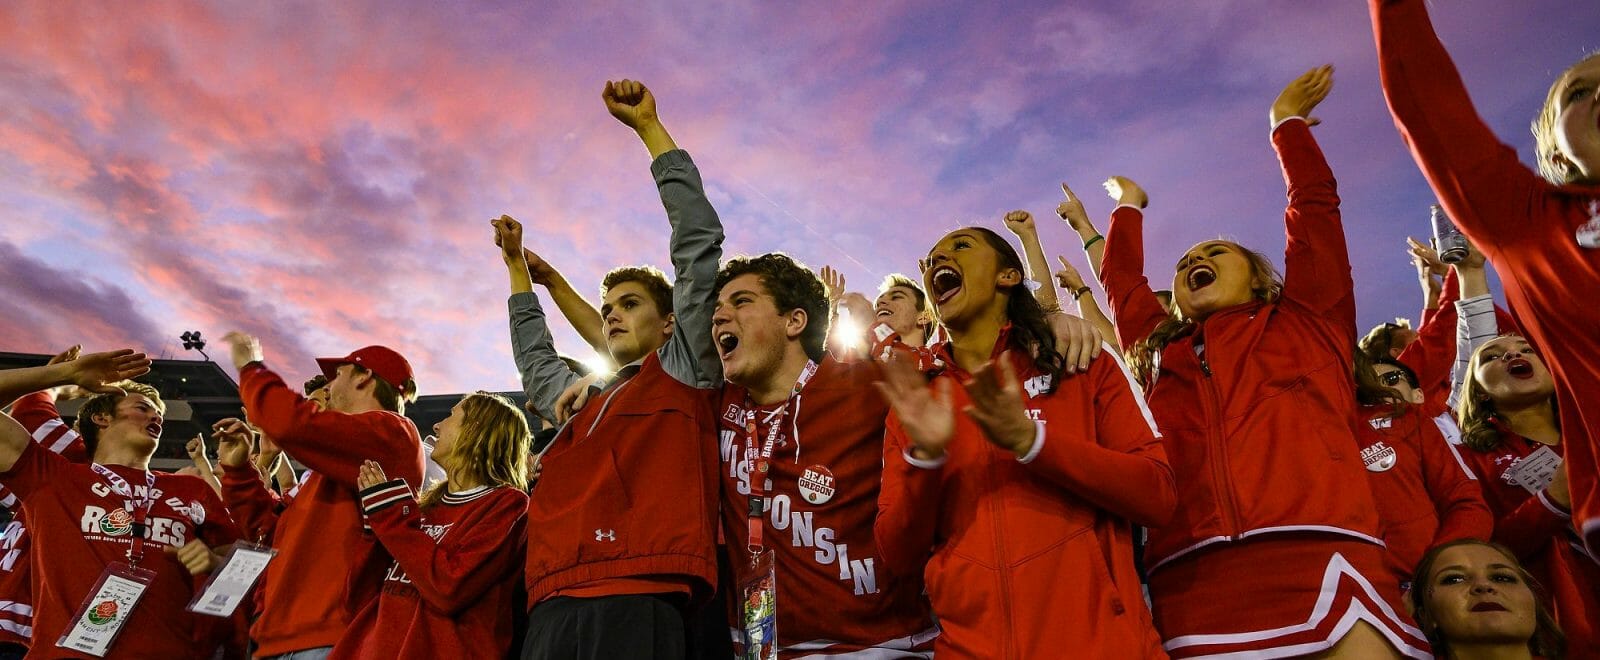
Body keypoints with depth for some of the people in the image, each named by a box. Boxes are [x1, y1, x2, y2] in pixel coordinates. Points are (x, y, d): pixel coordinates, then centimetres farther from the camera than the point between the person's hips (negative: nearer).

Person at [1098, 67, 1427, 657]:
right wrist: (1129, 207, 52)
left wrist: (1287, 121, 35)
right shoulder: (1159, 353, 26)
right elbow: (1120, 279, 36)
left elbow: (1314, 206, 22)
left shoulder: (1307, 321, 22)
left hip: (1320, 563, -1)